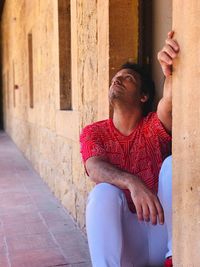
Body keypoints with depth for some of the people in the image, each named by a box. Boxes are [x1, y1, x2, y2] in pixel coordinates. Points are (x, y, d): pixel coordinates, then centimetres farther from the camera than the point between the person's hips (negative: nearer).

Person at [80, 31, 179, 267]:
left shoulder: (154, 127, 1)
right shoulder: (94, 132, 4)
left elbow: (168, 107, -24)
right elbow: (95, 169, -18)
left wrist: (171, 73, -47)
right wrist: (132, 183, -40)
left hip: (163, 230, 1)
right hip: (123, 233, 0)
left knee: (172, 165, -22)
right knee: (104, 191, -30)